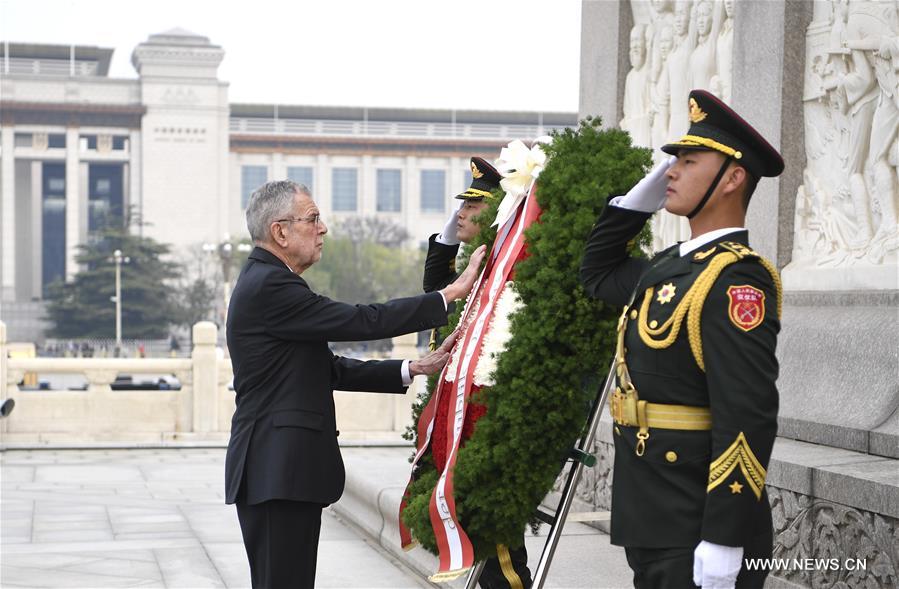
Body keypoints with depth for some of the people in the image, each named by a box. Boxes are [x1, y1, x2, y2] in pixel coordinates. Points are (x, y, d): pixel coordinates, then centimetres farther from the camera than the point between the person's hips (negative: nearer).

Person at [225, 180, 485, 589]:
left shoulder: (265, 282, 19)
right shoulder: (269, 286, -14)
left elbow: (330, 370, 18)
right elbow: (363, 322, -17)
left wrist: (413, 369, 11)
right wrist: (452, 292, -11)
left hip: (278, 467, 11)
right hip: (278, 471, -11)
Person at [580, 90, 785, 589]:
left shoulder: (736, 279, -17)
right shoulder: (672, 265, 11)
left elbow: (747, 420, -24)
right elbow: (597, 272, 30)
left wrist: (722, 546, -27)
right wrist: (647, 191, 15)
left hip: (699, 535, -9)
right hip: (654, 524, 9)